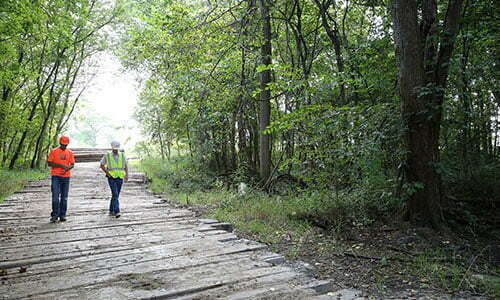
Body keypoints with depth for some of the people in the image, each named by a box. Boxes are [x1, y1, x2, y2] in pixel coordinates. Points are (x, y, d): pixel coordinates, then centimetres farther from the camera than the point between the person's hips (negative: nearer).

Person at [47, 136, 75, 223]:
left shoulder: (70, 152, 9)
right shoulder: (53, 151, 2)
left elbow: (72, 165, 8)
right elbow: (49, 163, -2)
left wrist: (66, 169, -12)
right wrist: (60, 165, -13)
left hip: (66, 176, 2)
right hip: (56, 176, -2)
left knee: (64, 197, 6)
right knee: (55, 196, -9)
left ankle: (62, 215, 13)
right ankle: (55, 215, 0)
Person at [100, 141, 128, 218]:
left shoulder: (122, 155, 5)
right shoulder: (107, 156, -1)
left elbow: (126, 165, 11)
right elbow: (102, 165, 8)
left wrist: (126, 174, -3)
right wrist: (107, 173, -4)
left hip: (120, 178, 3)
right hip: (112, 178, -3)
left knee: (116, 195, 11)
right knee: (115, 194, -16)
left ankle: (111, 211, 26)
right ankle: (117, 212, -19)